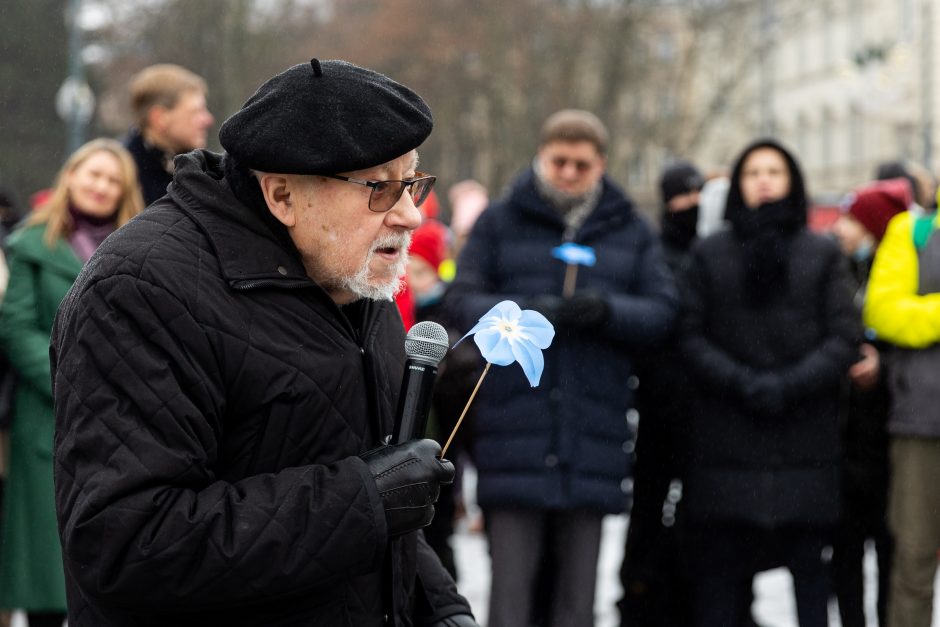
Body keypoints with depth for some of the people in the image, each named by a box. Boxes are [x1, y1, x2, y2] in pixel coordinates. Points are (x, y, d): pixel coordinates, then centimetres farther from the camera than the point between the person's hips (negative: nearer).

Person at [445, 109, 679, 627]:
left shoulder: (631, 231, 14)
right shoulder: (499, 223, 10)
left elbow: (662, 310, 6)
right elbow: (462, 299, 0)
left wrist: (608, 309, -15)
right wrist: (521, 313, -19)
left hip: (593, 430, 2)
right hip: (515, 424, -2)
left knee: (578, 582, 7)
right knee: (511, 577, -4)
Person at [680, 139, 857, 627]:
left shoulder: (822, 254, 10)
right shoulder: (710, 254, 10)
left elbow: (843, 337, 2)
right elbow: (690, 336, 2)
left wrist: (789, 386, -12)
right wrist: (743, 384, -12)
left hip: (804, 436, 0)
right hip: (724, 437, 0)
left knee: (808, 560, 0)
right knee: (717, 563, -1)